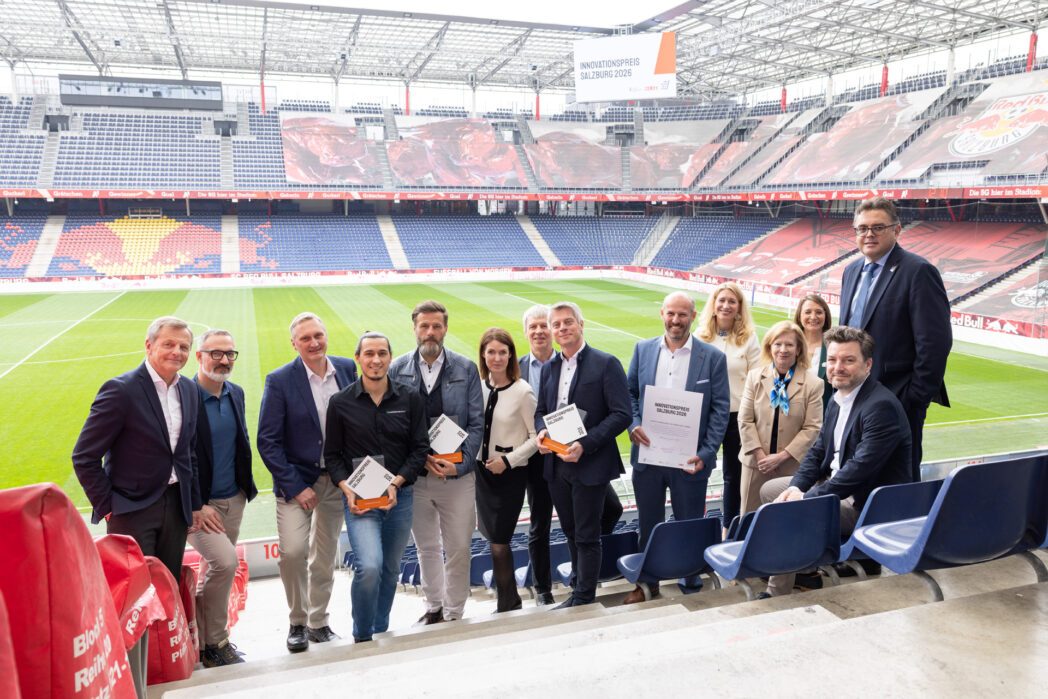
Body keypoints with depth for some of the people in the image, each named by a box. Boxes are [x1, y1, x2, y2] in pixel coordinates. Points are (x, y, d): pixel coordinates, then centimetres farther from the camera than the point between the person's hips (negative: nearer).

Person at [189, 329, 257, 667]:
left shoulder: (236, 393, 5)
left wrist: (246, 487, 8)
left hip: (233, 500, 7)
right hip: (199, 504, -7)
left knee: (213, 570, 16)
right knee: (225, 562, -18)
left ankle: (207, 641, 31)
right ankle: (214, 642, 3)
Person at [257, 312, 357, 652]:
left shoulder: (347, 369, -1)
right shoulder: (280, 381, -10)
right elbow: (267, 442, -10)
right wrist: (295, 487, -14)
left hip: (336, 480, 3)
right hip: (297, 481, -3)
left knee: (325, 558, 12)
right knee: (292, 551, -14)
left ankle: (318, 623, 30)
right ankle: (297, 622, 10)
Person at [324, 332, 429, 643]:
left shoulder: (410, 399, 1)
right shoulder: (341, 402, -2)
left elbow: (420, 448, 2)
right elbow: (332, 455, 3)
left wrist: (396, 482, -11)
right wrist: (346, 487, -12)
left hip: (399, 497, 3)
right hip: (359, 498, -2)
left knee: (390, 570, 14)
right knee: (369, 567, -19)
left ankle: (381, 632, 36)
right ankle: (362, 637, 3)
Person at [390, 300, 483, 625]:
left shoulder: (466, 369, -1)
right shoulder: (398, 369, 0)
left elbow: (477, 423, -2)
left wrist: (460, 464, -12)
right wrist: (421, 458, -11)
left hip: (457, 473, -1)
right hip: (414, 473, 1)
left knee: (458, 548, 6)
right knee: (426, 547, 16)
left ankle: (454, 612, 23)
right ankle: (434, 607, 34)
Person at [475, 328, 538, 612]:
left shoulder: (522, 391, -13)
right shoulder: (478, 386, 1)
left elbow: (536, 437, -9)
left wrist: (508, 460, -15)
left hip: (511, 474, -5)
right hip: (482, 470, 5)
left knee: (499, 542, -2)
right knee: (494, 538, 12)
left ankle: (507, 605, 18)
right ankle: (511, 600, 30)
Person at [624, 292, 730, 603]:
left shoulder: (713, 357, -3)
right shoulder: (643, 350, 4)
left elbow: (720, 409, -4)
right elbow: (630, 393, 9)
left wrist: (705, 453, -12)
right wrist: (634, 425, -10)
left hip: (688, 458, -2)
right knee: (648, 525, 16)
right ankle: (647, 584, 32)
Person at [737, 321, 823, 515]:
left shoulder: (813, 384, -4)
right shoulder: (754, 377, 5)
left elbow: (812, 428, -7)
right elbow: (745, 420, 2)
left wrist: (781, 456, -12)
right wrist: (760, 454, -8)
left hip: (793, 466, -2)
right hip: (756, 463, 2)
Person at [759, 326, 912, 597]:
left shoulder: (881, 406, -23)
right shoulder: (838, 399, 8)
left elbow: (861, 468, -29)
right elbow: (818, 451, 12)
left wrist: (807, 498, -26)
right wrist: (795, 487, -6)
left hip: (869, 506, -10)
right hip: (836, 483, 10)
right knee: (769, 490, 11)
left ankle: (777, 594, -8)